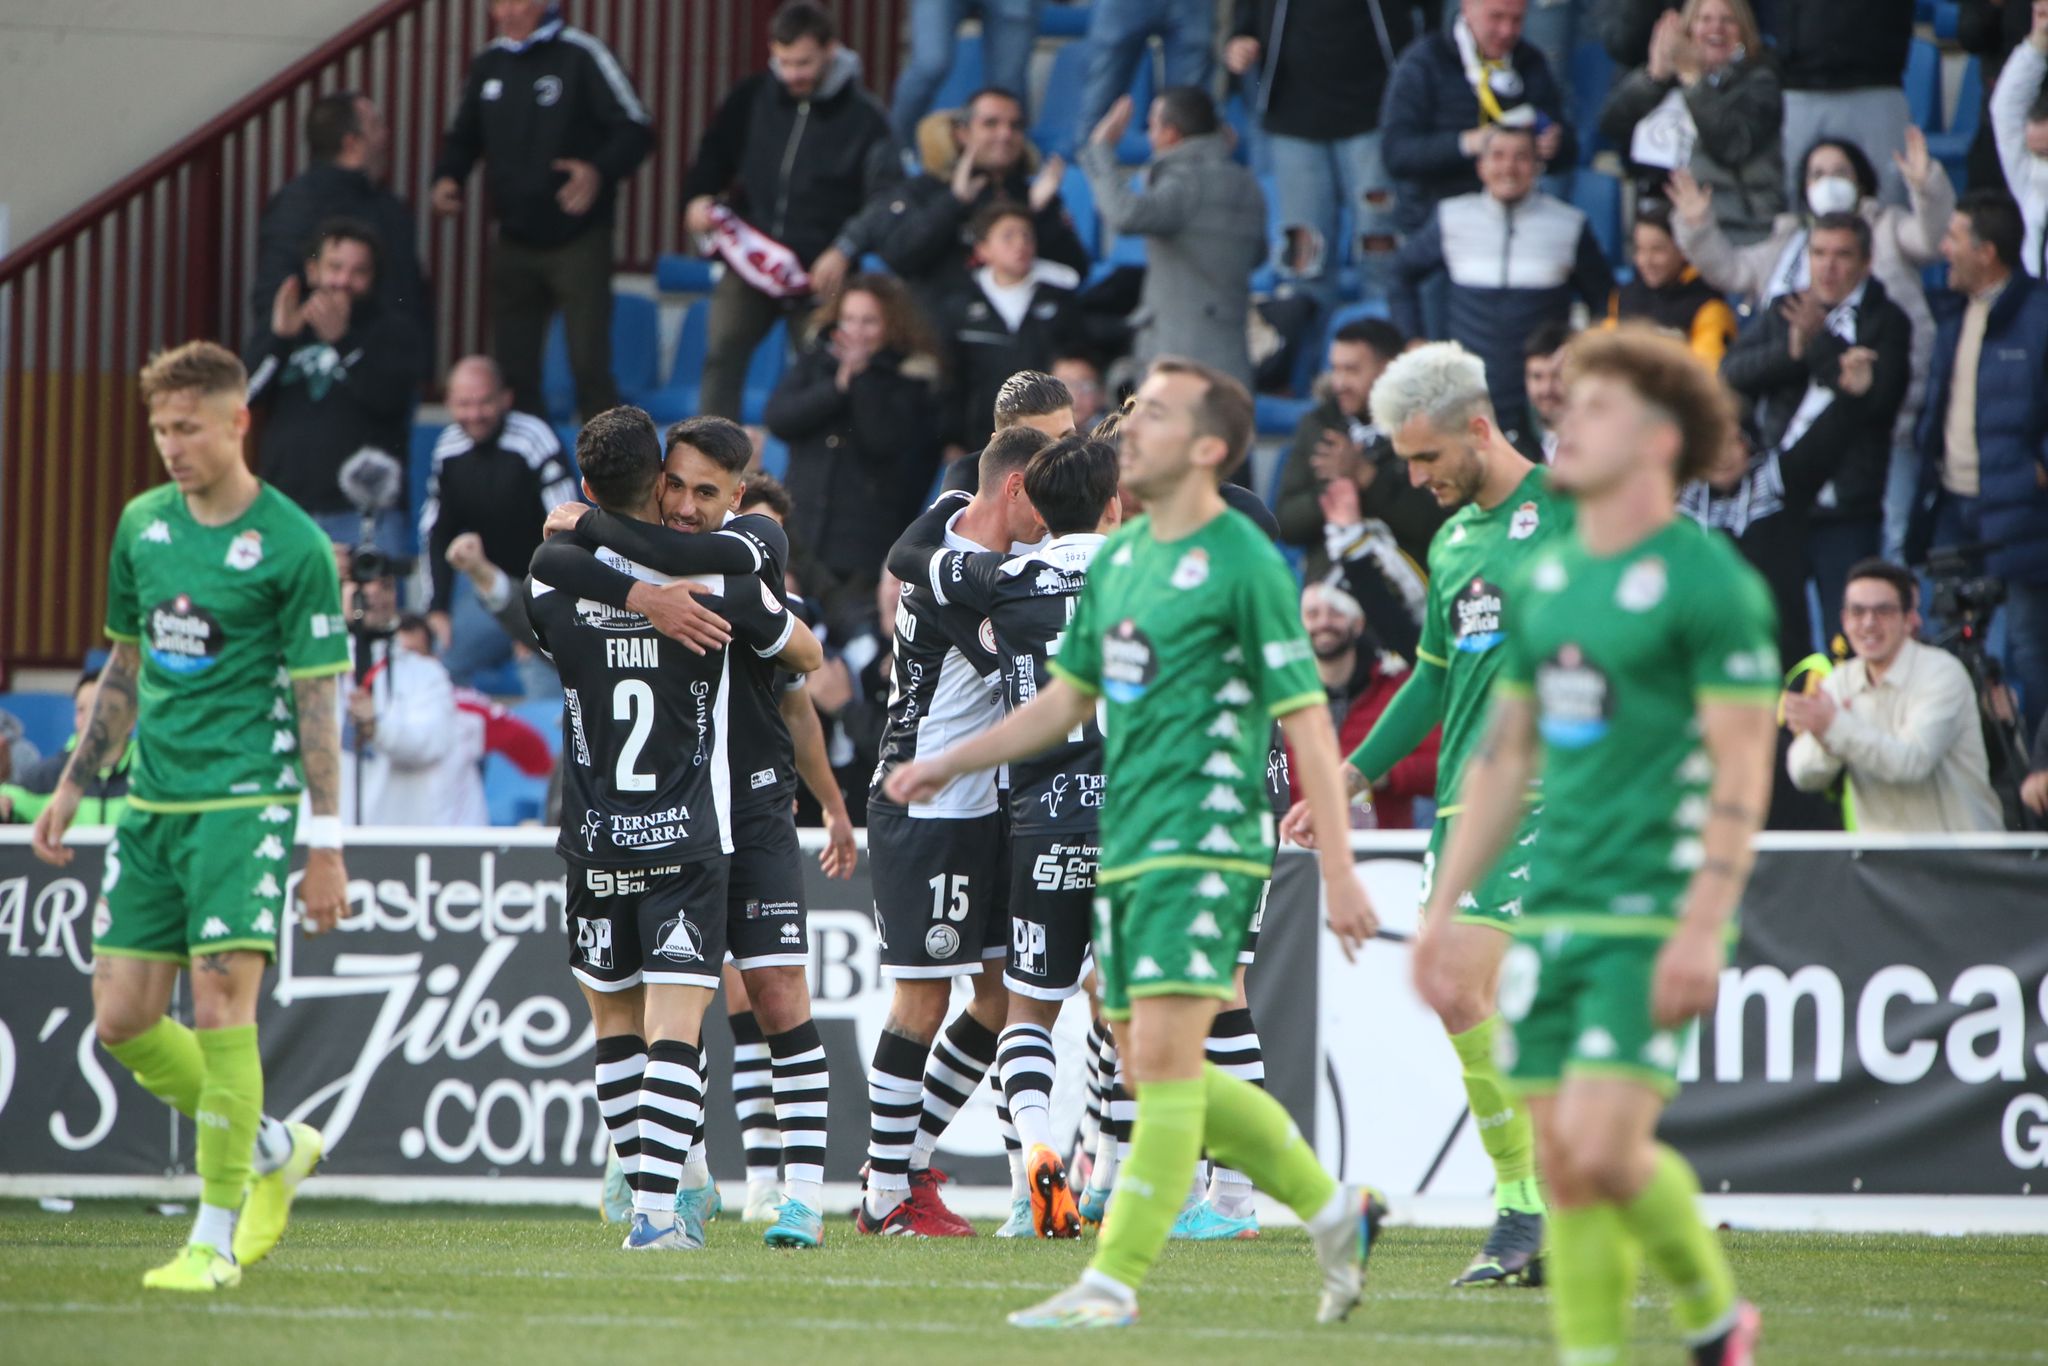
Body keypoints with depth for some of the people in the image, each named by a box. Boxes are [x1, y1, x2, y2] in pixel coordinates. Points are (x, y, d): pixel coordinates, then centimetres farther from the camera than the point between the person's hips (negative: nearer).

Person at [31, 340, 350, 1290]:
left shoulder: (292, 545, -8)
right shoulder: (143, 524, 10)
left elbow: (316, 701, -7)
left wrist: (326, 844, -10)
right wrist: (72, 785, 20)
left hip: (246, 800, -7)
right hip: (152, 802, 7)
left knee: (220, 1006, -14)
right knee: (122, 1020, 3)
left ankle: (217, 1238, -6)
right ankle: (274, 1149, 23)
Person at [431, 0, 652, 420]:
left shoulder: (581, 56, -9)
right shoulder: (488, 65, 9)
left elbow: (635, 130, -11)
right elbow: (462, 137, 21)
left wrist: (599, 171, -29)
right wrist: (446, 178, 1)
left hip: (578, 240, -6)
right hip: (514, 241, 6)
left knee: (589, 366, -9)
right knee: (512, 368, 7)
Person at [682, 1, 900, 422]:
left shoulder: (863, 116, -5)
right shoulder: (752, 98, 4)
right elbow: (713, 155, 16)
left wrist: (845, 250, -20)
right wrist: (698, 197, -5)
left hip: (822, 273, -2)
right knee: (723, 355, -14)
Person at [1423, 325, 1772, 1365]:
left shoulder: (1709, 584, -8)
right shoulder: (1545, 577, 14)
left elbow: (1743, 771, -13)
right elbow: (1503, 754, 20)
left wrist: (1702, 929, -20)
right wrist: (1442, 911, 16)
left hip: (1654, 914, -7)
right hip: (1555, 908, 7)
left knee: (1602, 1147, -15)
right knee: (1562, 1165, 3)